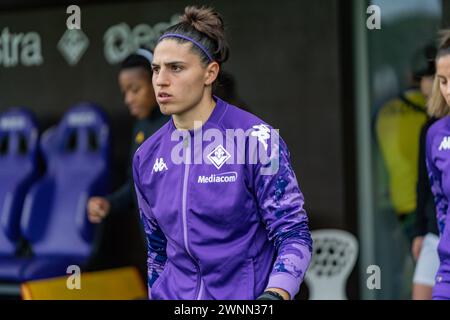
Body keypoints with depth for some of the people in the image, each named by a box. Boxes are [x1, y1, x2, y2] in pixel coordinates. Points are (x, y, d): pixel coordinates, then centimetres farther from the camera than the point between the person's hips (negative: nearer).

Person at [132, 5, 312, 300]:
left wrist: (274, 295, -28)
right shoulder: (147, 157, 3)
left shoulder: (256, 138, -12)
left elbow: (294, 234, -13)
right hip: (173, 295, 4)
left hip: (247, 294, -4)